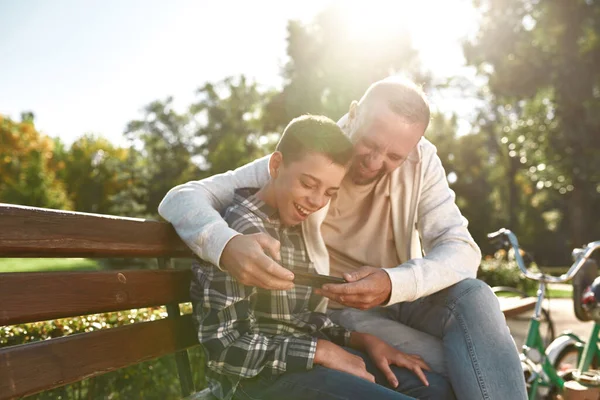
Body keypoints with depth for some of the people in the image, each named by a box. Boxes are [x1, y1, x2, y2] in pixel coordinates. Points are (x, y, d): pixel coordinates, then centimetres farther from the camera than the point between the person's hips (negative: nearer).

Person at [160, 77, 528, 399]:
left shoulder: (421, 161, -10)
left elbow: (462, 249, -17)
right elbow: (181, 198, -21)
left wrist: (395, 284, -39)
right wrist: (225, 244, -46)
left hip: (401, 296, 4)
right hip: (336, 309, -3)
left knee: (473, 295, -28)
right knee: (459, 368, -27)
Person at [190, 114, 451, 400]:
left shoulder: (294, 228, 12)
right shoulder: (242, 230, -16)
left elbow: (301, 321, 11)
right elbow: (224, 346, -20)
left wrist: (363, 341, -1)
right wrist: (321, 351, -18)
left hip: (307, 358, 9)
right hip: (255, 375, -8)